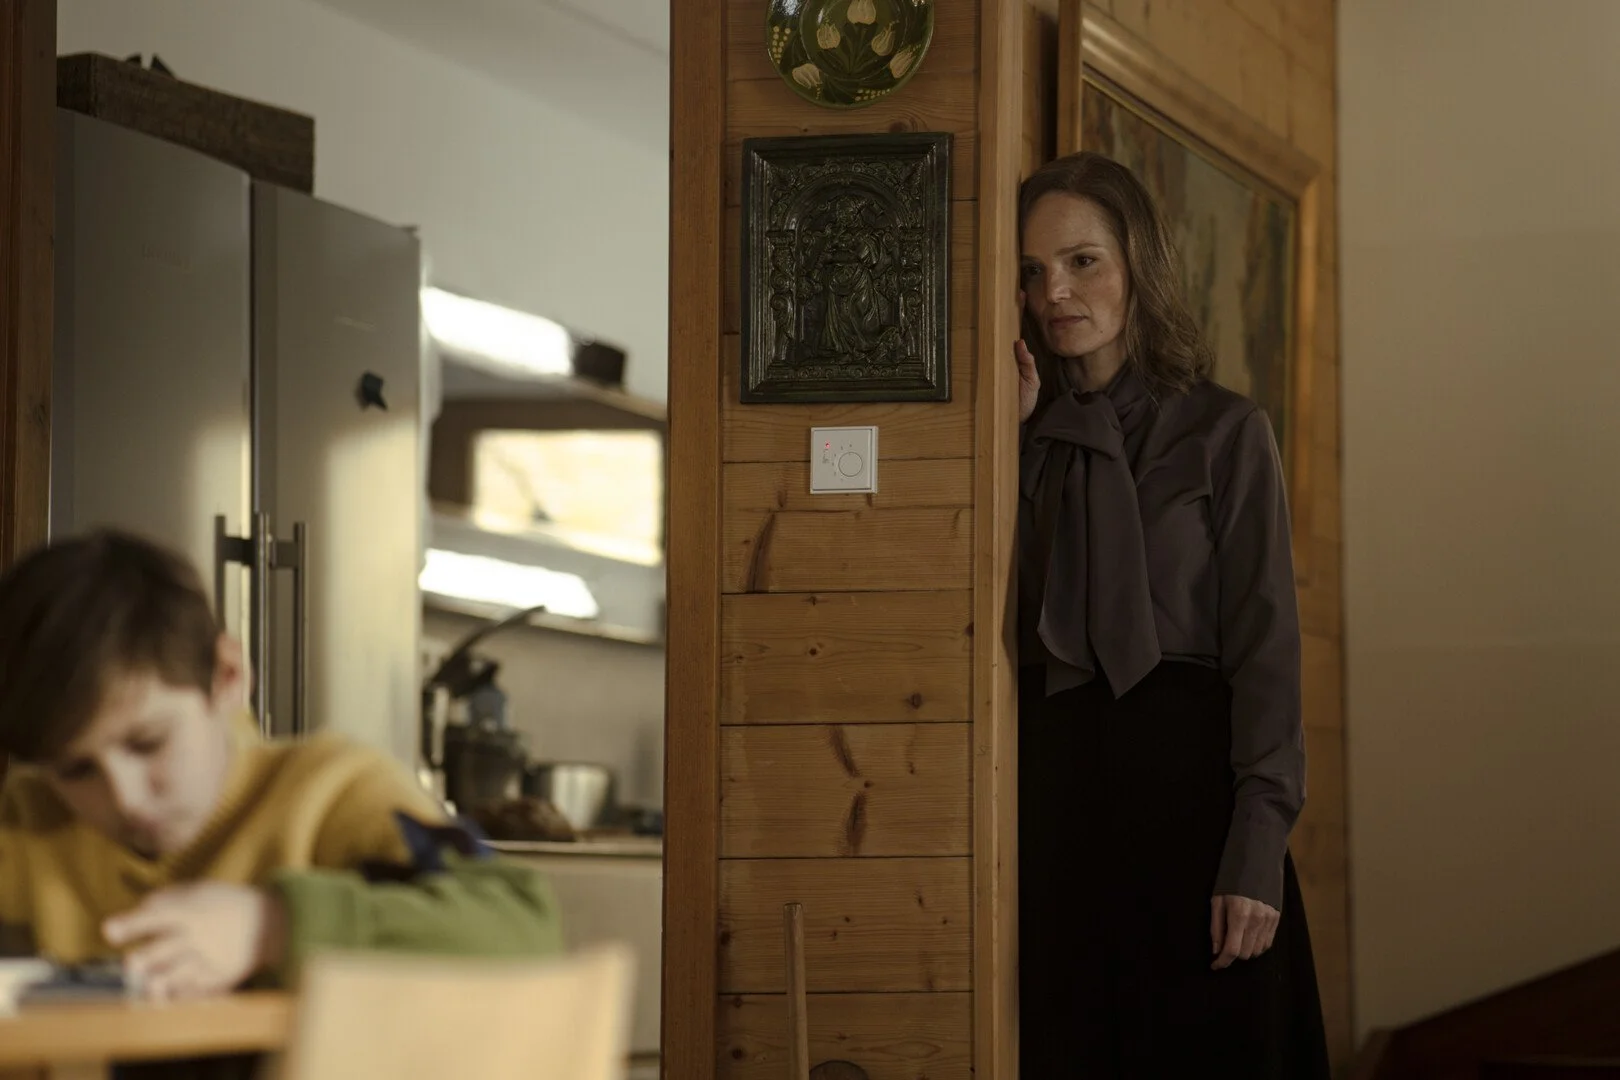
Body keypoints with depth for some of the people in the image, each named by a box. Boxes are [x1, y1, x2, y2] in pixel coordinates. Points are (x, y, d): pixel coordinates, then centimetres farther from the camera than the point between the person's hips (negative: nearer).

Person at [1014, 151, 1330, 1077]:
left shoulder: (1224, 432, 0)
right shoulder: (1028, 437, 11)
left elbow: (1265, 645, -6)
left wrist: (1256, 853, -15)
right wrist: (1007, 437, -2)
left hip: (1185, 770, -3)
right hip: (1053, 782, 4)